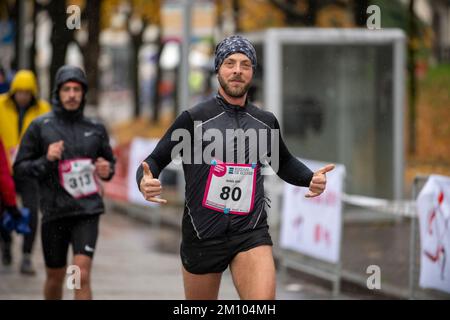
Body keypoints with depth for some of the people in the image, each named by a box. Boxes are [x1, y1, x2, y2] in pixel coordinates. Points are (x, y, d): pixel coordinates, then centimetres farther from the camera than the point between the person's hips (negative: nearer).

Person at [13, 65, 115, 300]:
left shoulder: (95, 128, 6)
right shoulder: (40, 127, 0)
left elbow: (109, 160, 21)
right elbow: (20, 167, 1)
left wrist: (107, 170, -2)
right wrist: (46, 160, -16)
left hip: (87, 210, 0)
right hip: (54, 211, 0)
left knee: (82, 275, -14)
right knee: (55, 278, 13)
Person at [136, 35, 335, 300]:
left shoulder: (266, 122, 7)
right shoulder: (194, 119, -4)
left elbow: (284, 163, 26)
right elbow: (155, 161, -1)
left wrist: (311, 178, 6)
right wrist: (145, 181, -24)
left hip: (252, 233, 1)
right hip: (202, 235, -1)